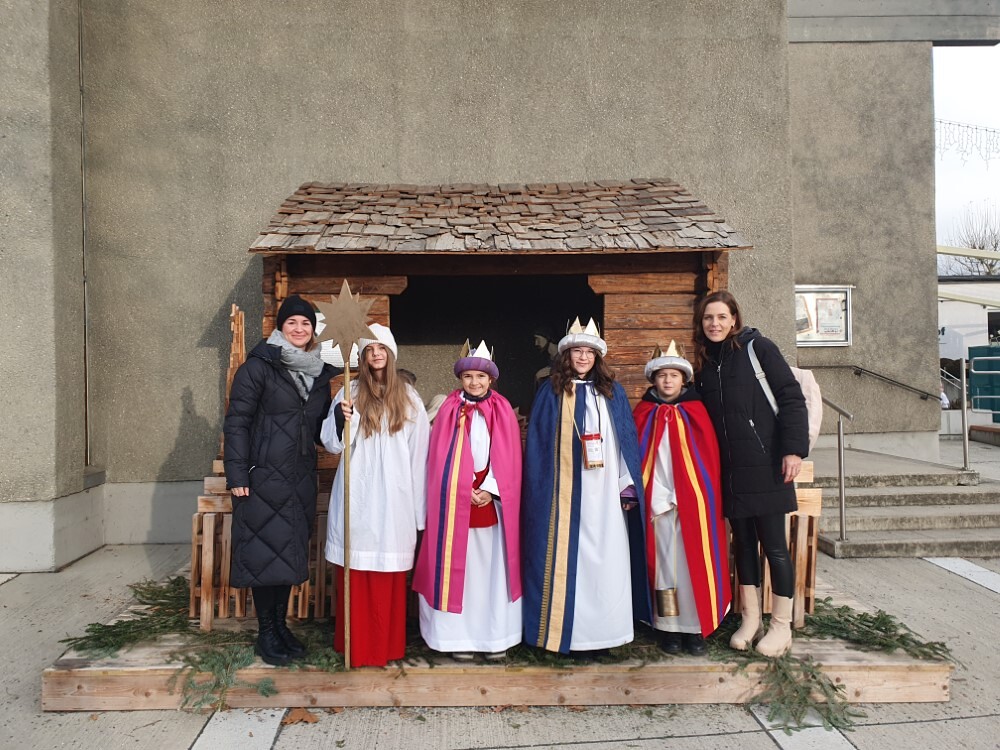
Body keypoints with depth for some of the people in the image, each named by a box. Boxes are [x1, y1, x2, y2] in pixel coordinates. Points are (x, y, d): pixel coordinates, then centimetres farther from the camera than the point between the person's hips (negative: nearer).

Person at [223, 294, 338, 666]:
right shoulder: (258, 367, -6)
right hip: (264, 476, -5)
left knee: (290, 551, 12)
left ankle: (280, 624, 26)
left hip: (300, 478, 6)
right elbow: (237, 421, -9)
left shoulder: (319, 373, 12)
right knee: (265, 551, 0)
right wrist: (236, 473, -14)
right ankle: (266, 632, 14)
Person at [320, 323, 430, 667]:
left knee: (389, 573, 5)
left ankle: (387, 643, 18)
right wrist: (340, 418, -21)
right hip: (357, 495, 0)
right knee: (356, 569, 3)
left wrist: (418, 502, 4)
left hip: (393, 497, 0)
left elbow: (418, 450, 7)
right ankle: (356, 644, 16)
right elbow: (333, 444, 0)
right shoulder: (350, 393, 6)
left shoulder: (407, 397, 8)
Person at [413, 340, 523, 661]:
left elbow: (509, 459, 1)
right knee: (458, 567, 3)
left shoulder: (502, 410, 4)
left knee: (492, 568, 4)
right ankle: (460, 636, 13)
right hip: (455, 502, 0)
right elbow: (441, 458, 0)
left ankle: (495, 636, 15)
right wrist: (466, 490, -9)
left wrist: (491, 490, -10)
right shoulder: (450, 409, 3)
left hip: (493, 500, 1)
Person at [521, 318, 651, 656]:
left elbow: (627, 442, 9)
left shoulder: (612, 393, 11)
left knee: (606, 559, 1)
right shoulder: (550, 392, 5)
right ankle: (570, 633, 9)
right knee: (567, 560, -1)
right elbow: (537, 445, 2)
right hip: (565, 494, -2)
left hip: (605, 494, 2)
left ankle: (603, 631, 12)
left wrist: (628, 487, 3)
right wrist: (540, 491, -5)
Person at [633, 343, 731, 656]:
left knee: (694, 562, 0)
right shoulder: (643, 415, 6)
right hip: (657, 502, 0)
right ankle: (669, 627, 11)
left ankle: (695, 627, 10)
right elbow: (635, 458, 4)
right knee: (664, 562, 3)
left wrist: (707, 499, -3)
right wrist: (657, 497, -4)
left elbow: (710, 458, 3)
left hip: (693, 501, 0)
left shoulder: (696, 413, 6)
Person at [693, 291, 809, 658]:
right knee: (743, 541, 12)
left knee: (774, 544, 2)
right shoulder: (704, 362, 12)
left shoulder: (757, 347, -4)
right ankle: (750, 619, 24)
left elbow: (791, 397, -8)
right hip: (730, 470, 5)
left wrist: (794, 448, -16)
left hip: (765, 465, -5)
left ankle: (781, 625, 16)